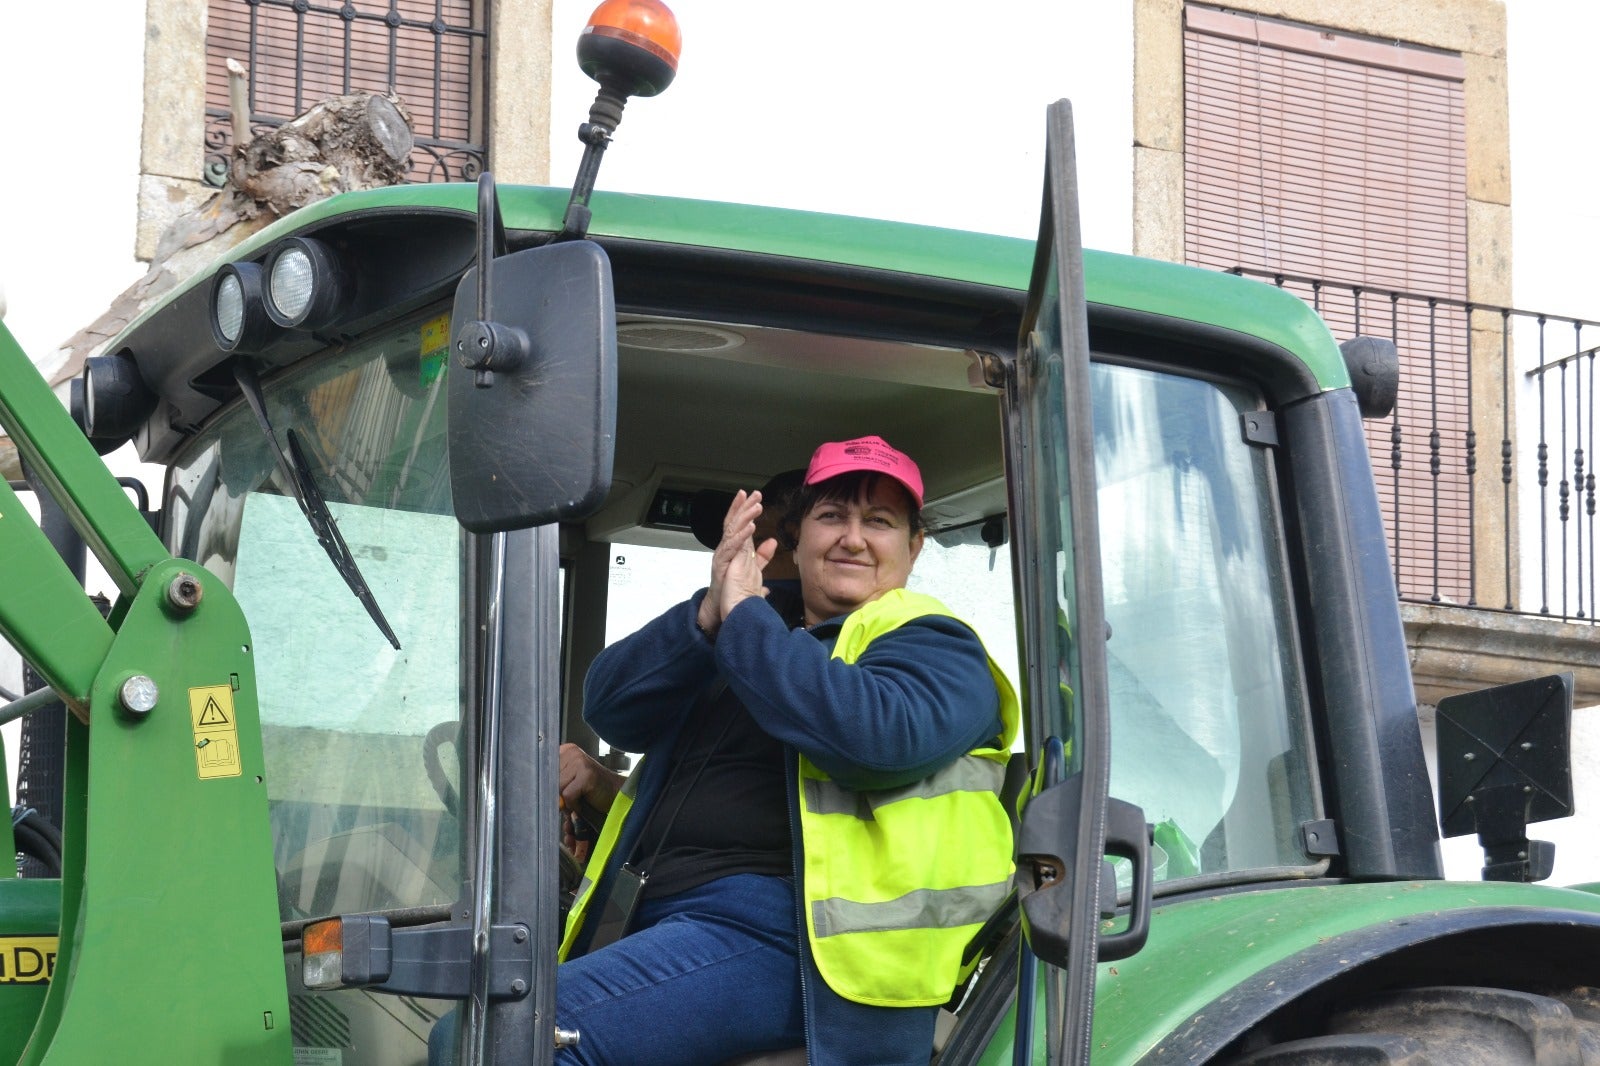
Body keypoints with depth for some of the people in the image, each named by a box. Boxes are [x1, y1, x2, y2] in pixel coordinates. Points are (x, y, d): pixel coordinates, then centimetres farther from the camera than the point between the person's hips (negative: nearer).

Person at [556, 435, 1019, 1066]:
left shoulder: (931, 645, 7)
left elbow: (878, 736, -18)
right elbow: (609, 708, 13)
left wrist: (744, 618, -11)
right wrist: (707, 617, -4)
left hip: (777, 925, -7)